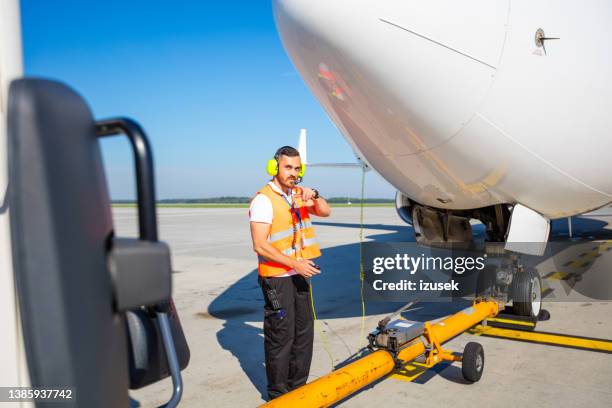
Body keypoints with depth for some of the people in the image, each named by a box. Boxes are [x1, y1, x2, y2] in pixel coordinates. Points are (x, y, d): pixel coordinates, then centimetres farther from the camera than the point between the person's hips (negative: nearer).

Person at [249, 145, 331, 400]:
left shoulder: (299, 194, 10)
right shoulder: (264, 199, -14)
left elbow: (325, 212, 5)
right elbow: (260, 245, -20)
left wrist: (314, 196, -15)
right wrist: (295, 264, -21)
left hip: (300, 275, 8)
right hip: (277, 279, -7)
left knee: (304, 332, 14)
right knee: (281, 336, 0)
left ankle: (298, 386, 29)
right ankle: (278, 395, 15)